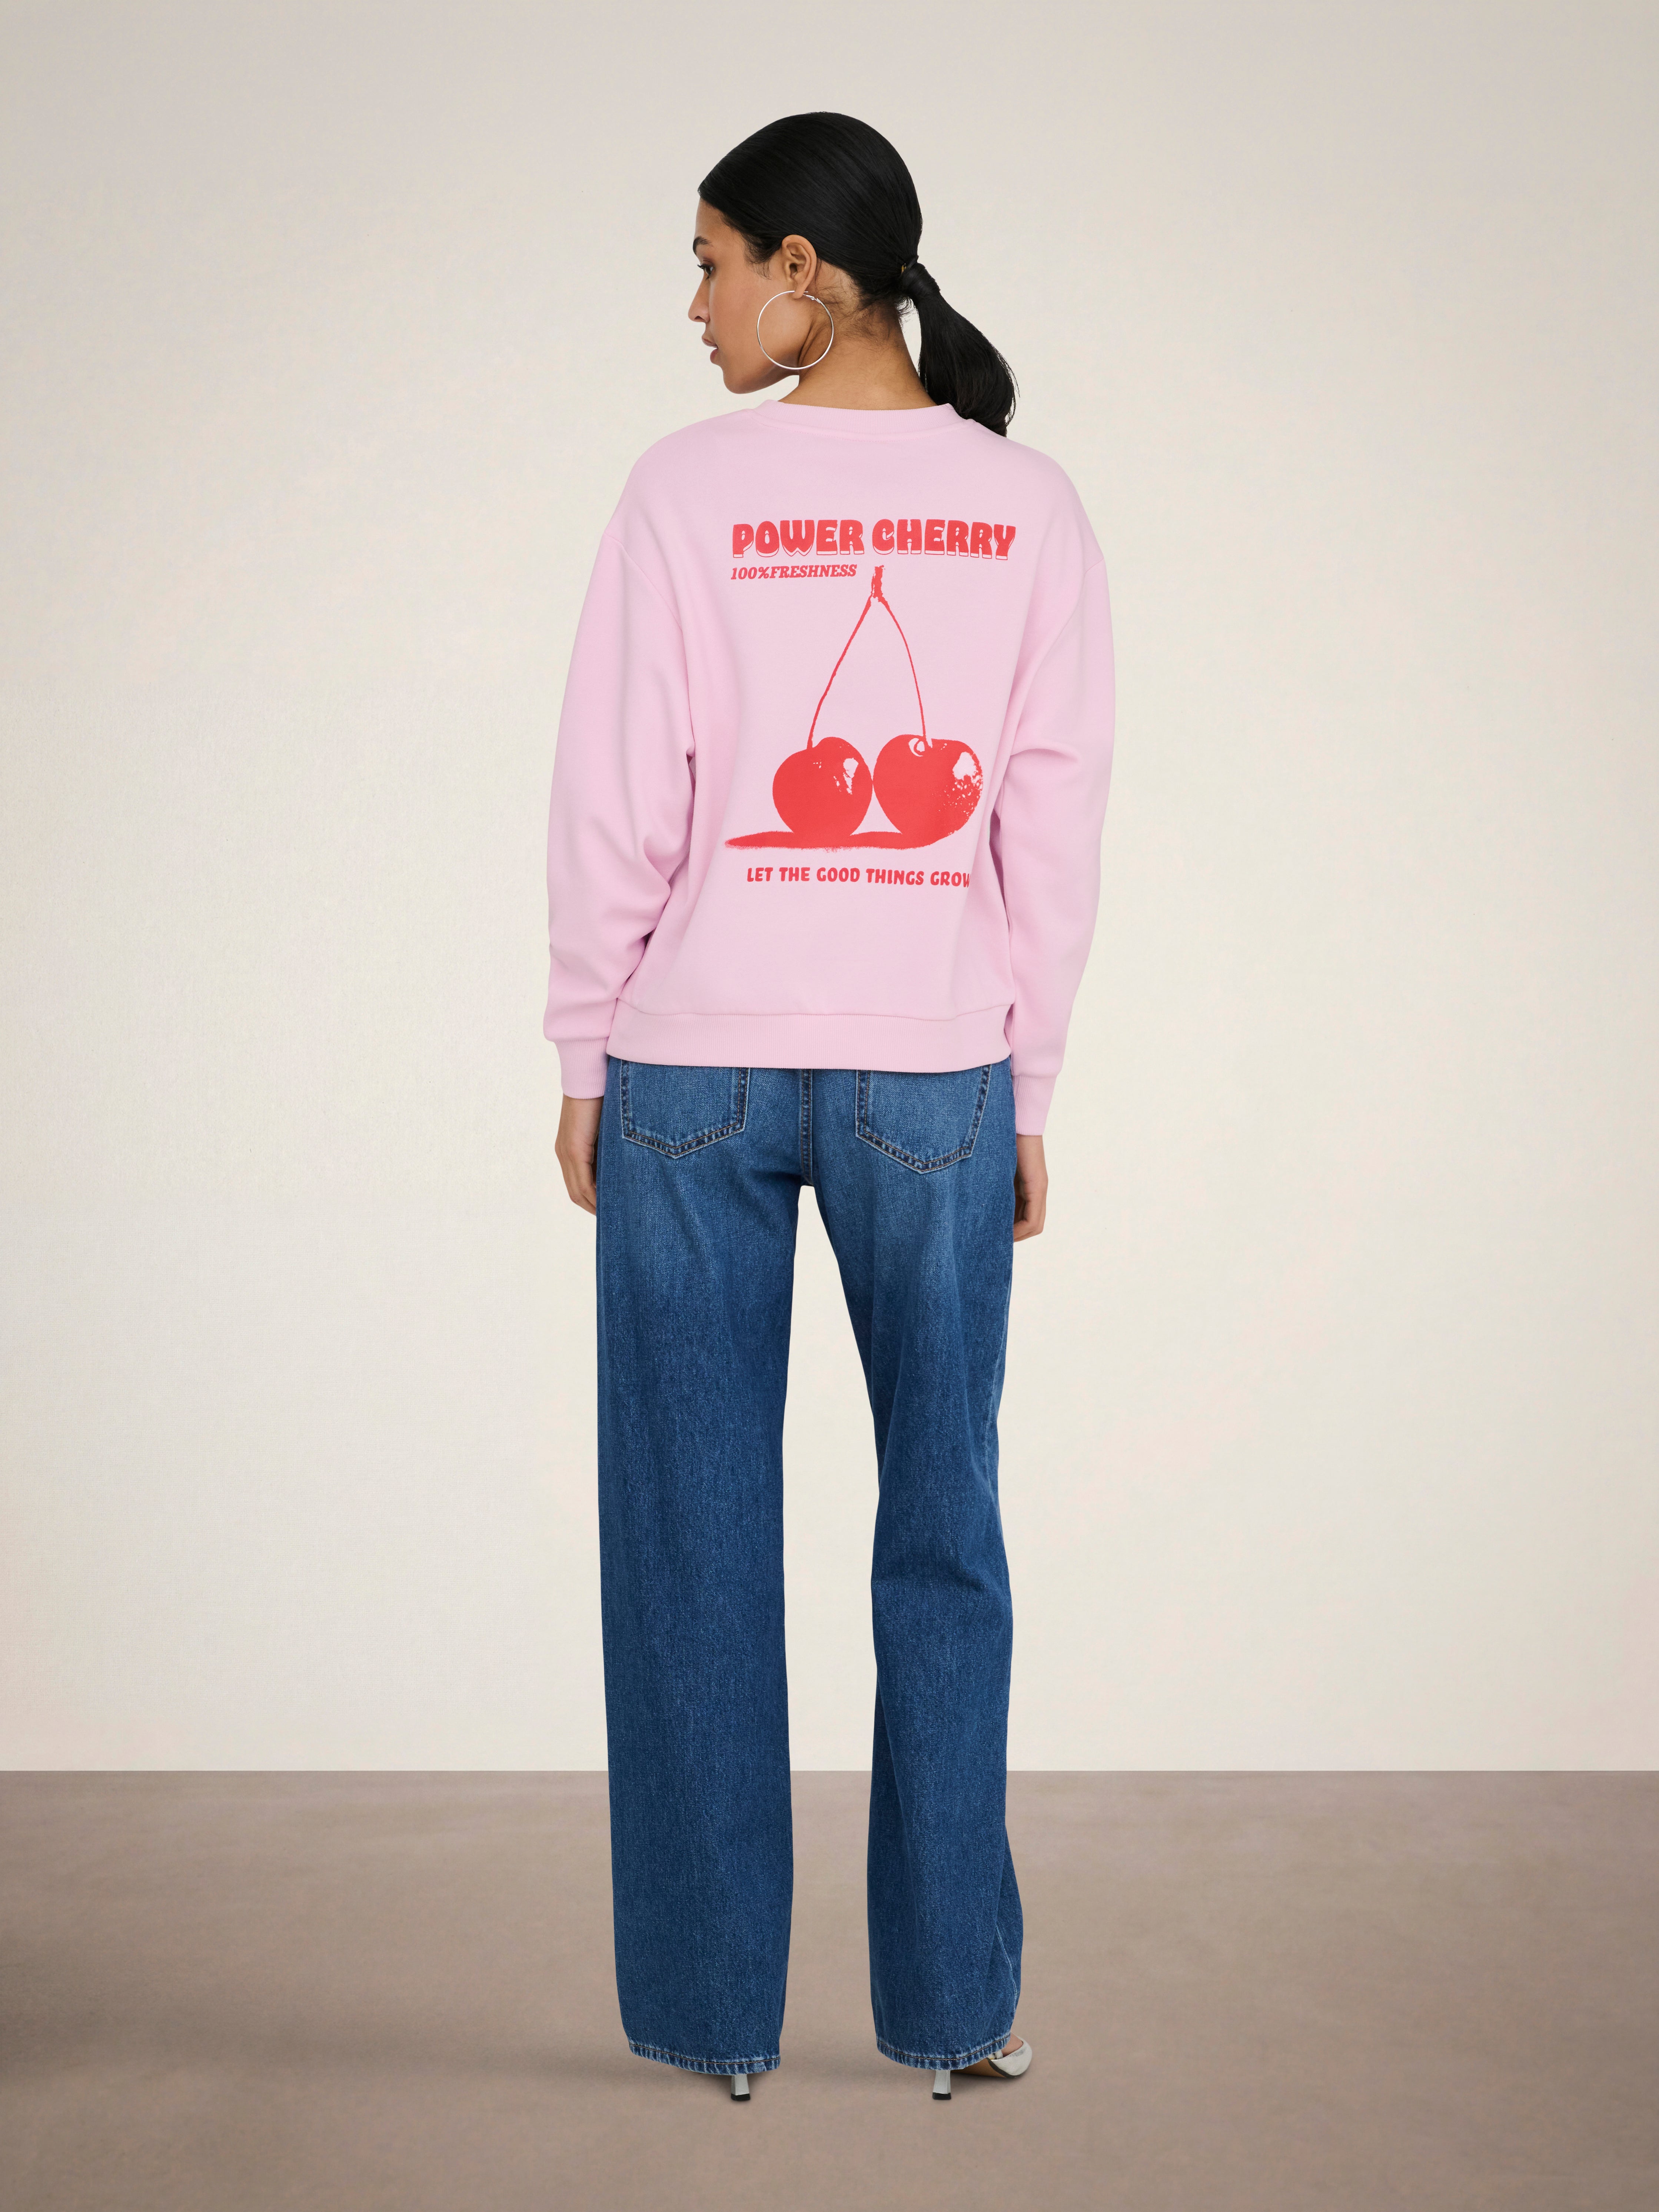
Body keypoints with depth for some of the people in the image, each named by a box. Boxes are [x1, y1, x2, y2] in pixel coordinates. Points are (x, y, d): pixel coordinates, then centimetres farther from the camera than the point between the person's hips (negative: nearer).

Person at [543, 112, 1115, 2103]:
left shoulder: (689, 493, -6)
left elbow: (616, 812, -6)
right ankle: (951, 2001, 20)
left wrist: (584, 1063, 4)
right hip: (932, 1081, 2)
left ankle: (715, 2008, 19)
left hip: (693, 1071, -1)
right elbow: (1054, 837, 1)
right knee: (942, 1536, 12)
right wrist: (1025, 1092, 9)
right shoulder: (1033, 514, 2)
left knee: (698, 1548, 9)